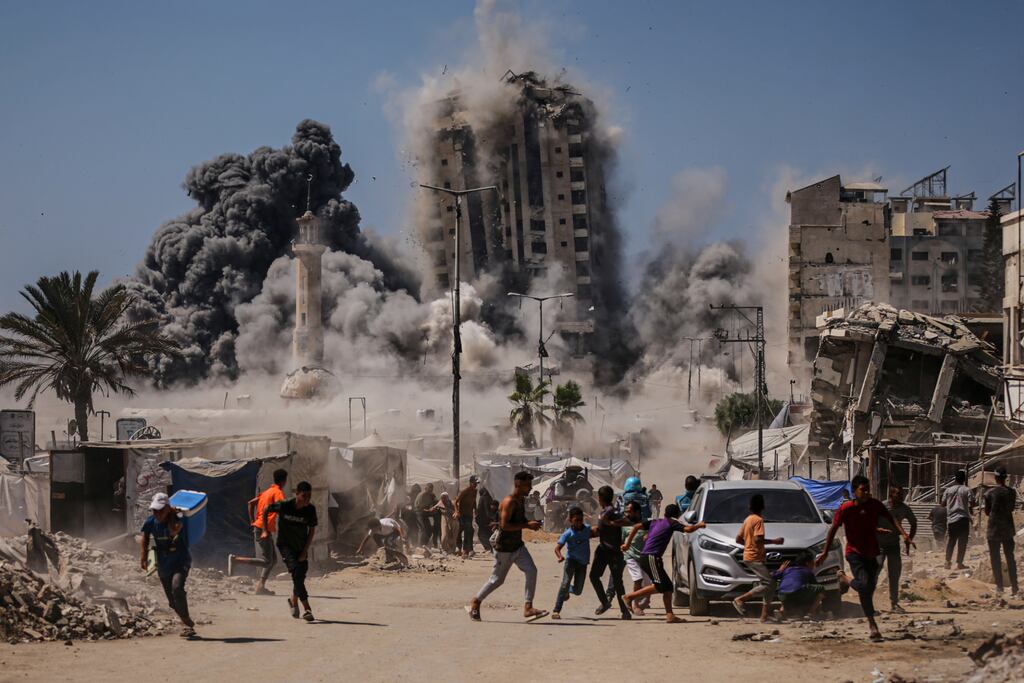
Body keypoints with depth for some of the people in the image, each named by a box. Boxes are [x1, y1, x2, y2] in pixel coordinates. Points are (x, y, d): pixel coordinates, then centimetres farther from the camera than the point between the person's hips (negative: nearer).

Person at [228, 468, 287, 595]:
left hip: (258, 526, 10)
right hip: (263, 529, -10)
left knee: (273, 559, 14)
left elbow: (251, 503, 17)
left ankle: (260, 586, 7)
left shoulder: (267, 492, 19)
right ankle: (235, 559, -19)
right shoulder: (278, 493, -8)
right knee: (266, 561, -13)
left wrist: (252, 522, 17)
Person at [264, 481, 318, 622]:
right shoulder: (284, 506, -20)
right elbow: (266, 510, -3)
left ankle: (293, 601, 40)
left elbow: (312, 530, -2)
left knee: (301, 576, 9)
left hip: (301, 546, 4)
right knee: (296, 571, -21)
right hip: (285, 545, -4)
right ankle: (307, 609, -26)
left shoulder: (310, 509, -12)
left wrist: (305, 551, -6)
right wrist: (265, 530, -2)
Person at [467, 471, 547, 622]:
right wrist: (527, 525, -28)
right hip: (504, 548, -8)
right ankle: (475, 603, 25)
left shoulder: (521, 500, 8)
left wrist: (531, 523, 3)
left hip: (518, 546, 8)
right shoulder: (509, 502, -21)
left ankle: (528, 608, -10)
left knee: (531, 570, -10)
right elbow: (504, 525, -29)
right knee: (497, 579, 5)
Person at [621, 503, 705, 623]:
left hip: (646, 557, 9)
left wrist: (627, 544, 13)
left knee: (667, 586, 6)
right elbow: (688, 529, -10)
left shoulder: (654, 522, 19)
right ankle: (630, 597, -11)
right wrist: (699, 525, 9)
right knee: (659, 586, -15)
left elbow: (637, 526, 10)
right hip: (651, 558, -9)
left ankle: (670, 615, 0)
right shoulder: (671, 523, 0)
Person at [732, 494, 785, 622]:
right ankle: (740, 600, -14)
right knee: (768, 584, -15)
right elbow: (758, 539, -23)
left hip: (749, 556, 10)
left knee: (770, 584, 8)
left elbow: (738, 539, 17)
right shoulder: (758, 520, -12)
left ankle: (765, 615, 4)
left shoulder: (747, 520, 15)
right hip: (755, 557, -10)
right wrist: (774, 541, -14)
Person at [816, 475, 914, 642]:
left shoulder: (875, 505, -4)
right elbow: (833, 529, -6)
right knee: (864, 586, -24)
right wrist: (825, 552, -5)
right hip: (855, 553, -5)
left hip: (872, 553, 5)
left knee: (870, 588, 12)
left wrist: (903, 534, -16)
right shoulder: (845, 509, -13)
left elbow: (890, 518, 0)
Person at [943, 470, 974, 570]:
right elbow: (972, 503, -10)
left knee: (951, 540, 14)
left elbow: (943, 503, 7)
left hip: (951, 518, 3)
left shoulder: (948, 490, 6)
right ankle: (959, 563, -1)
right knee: (962, 541, 1)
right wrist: (971, 510, 11)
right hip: (963, 518, -3)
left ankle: (947, 562, 11)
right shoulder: (967, 490, -3)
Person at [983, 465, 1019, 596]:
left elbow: (987, 512, -3)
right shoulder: (1012, 492, -2)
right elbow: (1012, 508, 10)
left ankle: (999, 586, 3)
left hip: (994, 529, -3)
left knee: (995, 558, 5)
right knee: (1010, 558, 10)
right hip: (1008, 529, 3)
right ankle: (1014, 587, 6)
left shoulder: (990, 493, -11)